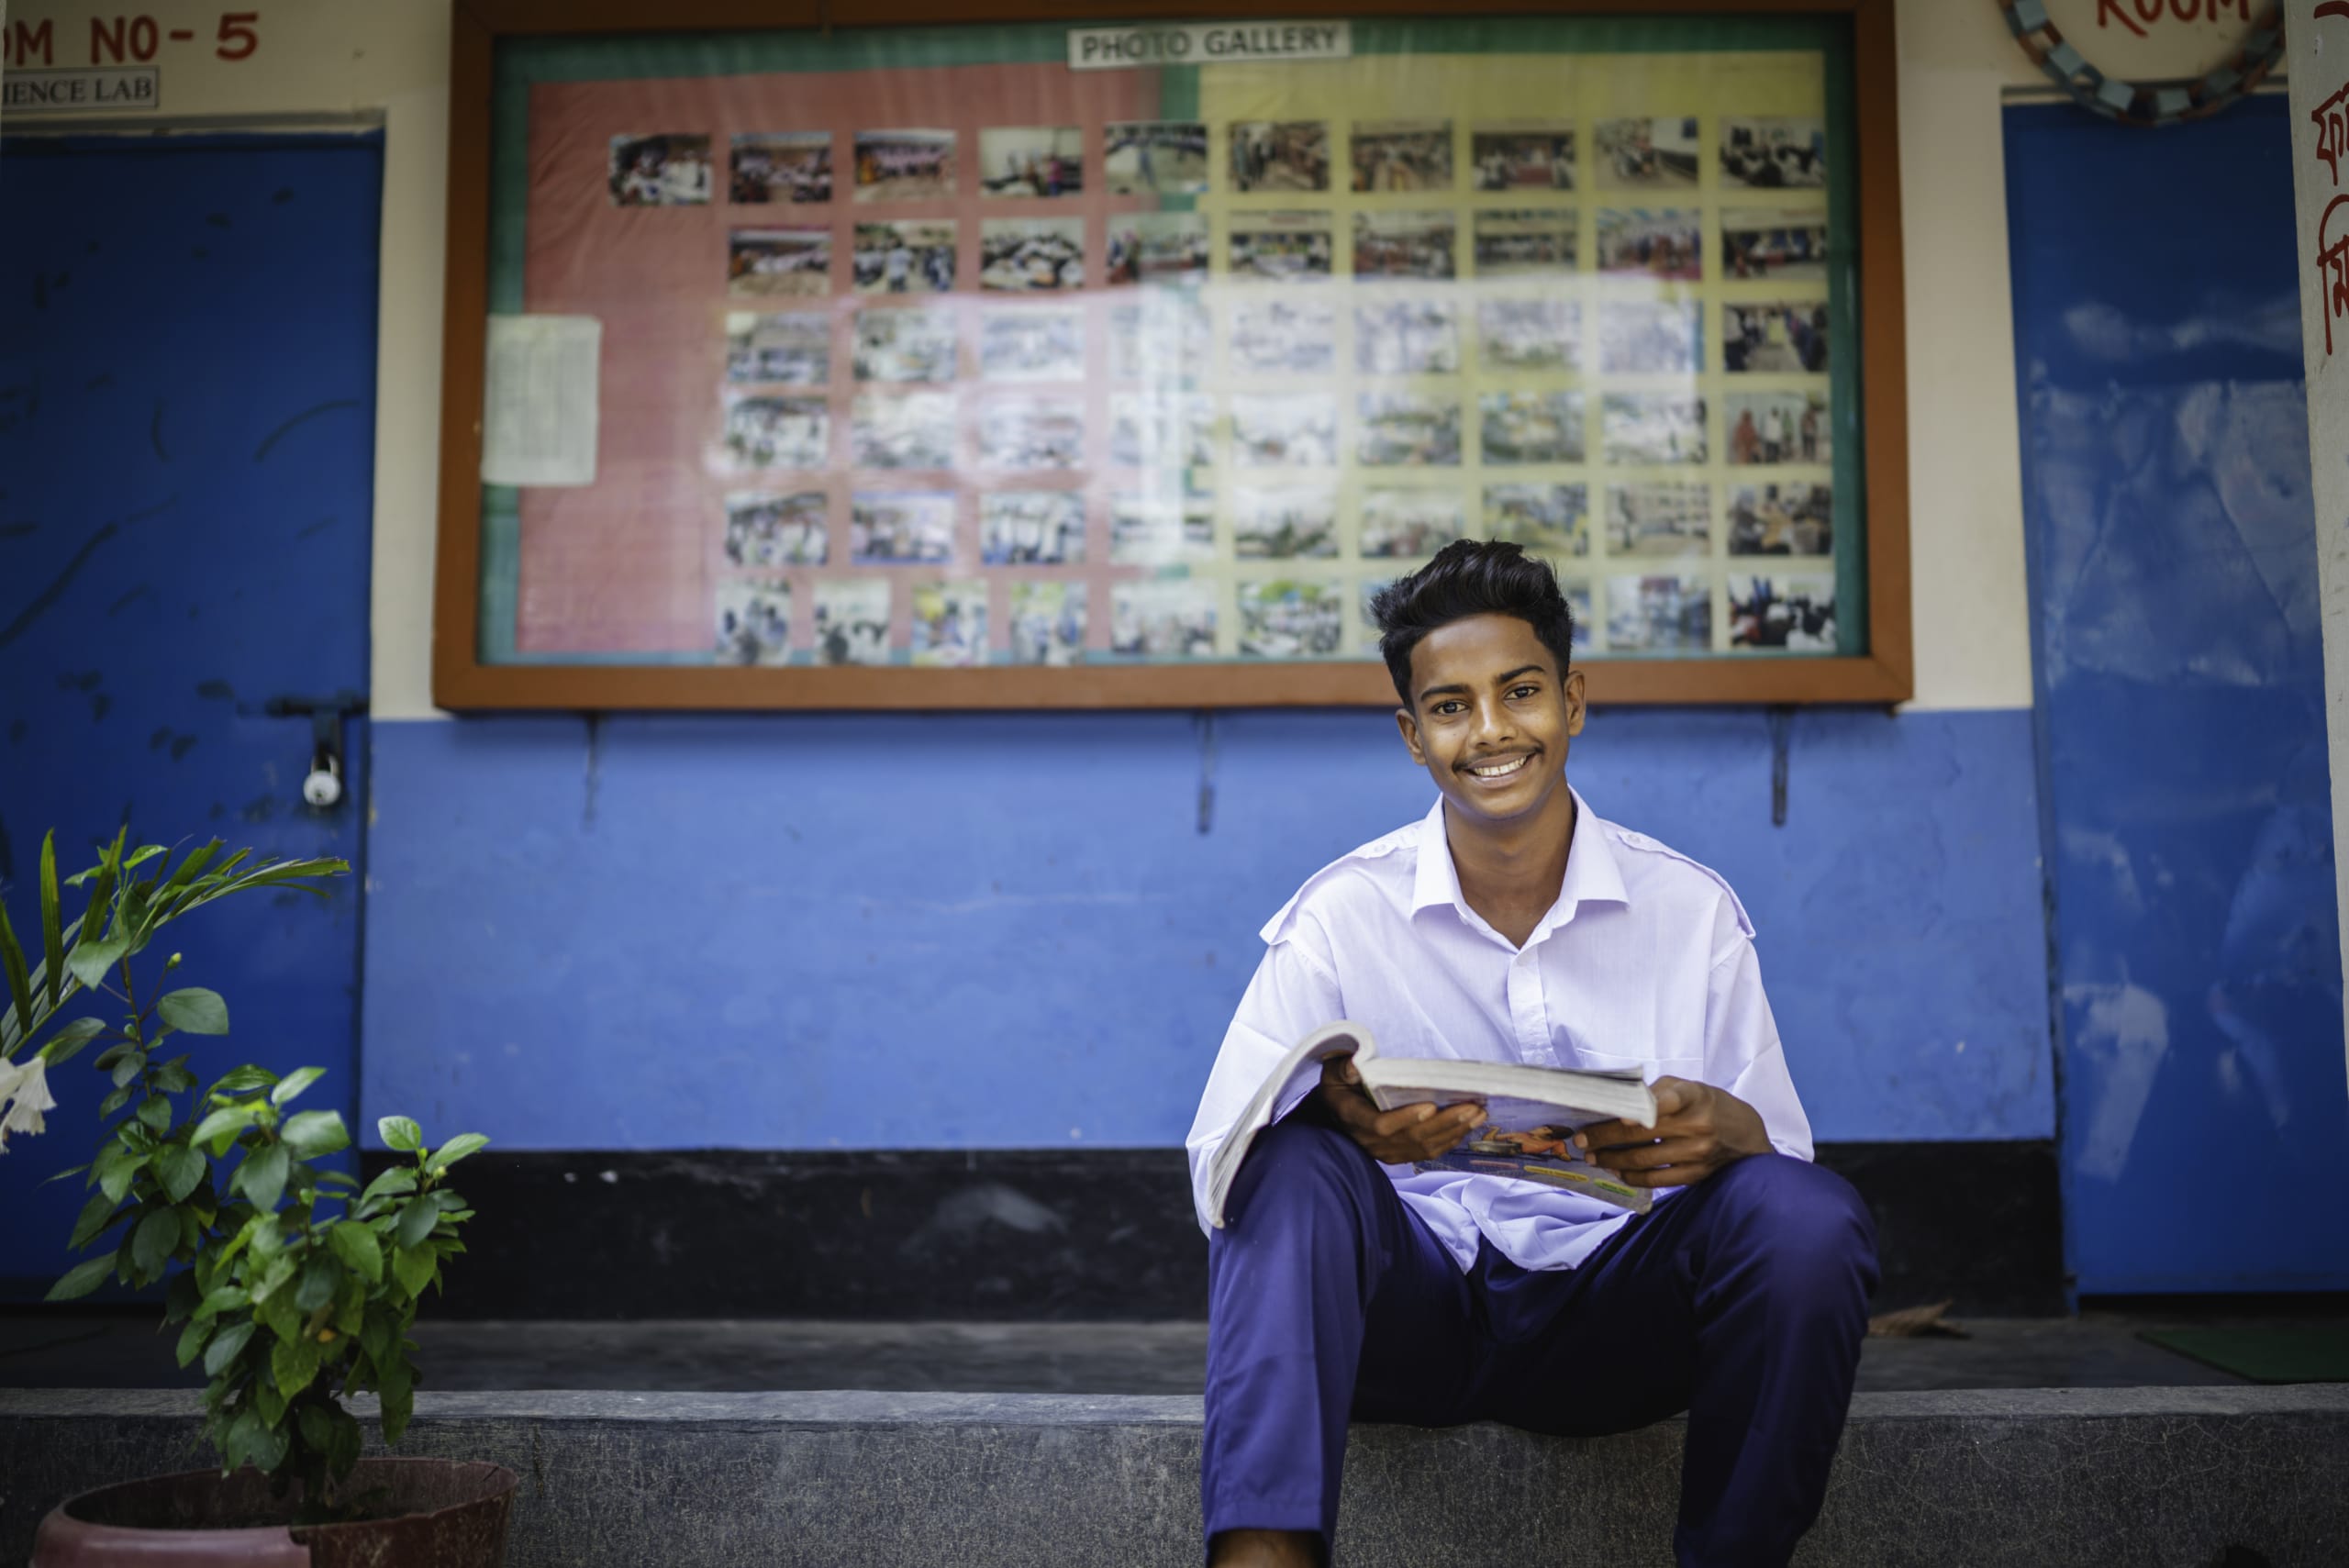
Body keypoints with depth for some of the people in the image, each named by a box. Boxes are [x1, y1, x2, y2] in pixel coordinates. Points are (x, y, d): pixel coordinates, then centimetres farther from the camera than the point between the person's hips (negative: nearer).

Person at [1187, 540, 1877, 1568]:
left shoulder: (1692, 911, 1)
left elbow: (1784, 1155, 2)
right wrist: (1335, 1114, -31)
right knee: (1289, 1164, -28)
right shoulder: (1340, 915, -3)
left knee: (1810, 1215, -26)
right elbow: (1219, 1161, -8)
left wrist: (1729, 1134, -23)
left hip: (1615, 1317, 1)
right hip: (1413, 1315, -1)